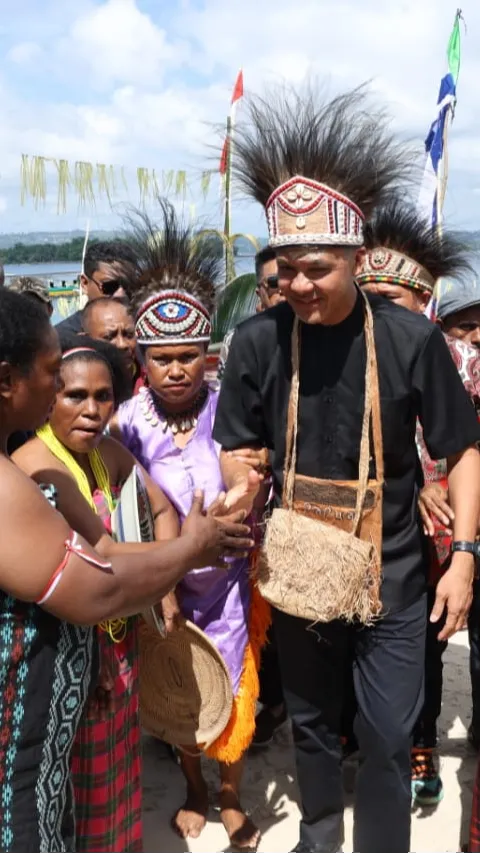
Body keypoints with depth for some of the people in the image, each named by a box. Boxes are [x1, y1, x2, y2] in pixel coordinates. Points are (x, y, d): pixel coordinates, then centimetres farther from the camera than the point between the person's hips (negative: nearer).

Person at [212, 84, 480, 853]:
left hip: (391, 577, -2)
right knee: (311, 723, 21)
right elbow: (238, 450, 2)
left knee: (389, 738, 9)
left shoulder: (410, 338, -15)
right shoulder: (258, 341, -10)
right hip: (297, 573, 2)